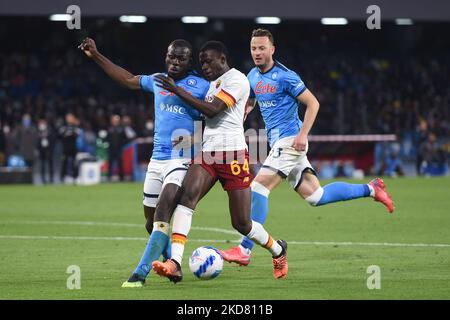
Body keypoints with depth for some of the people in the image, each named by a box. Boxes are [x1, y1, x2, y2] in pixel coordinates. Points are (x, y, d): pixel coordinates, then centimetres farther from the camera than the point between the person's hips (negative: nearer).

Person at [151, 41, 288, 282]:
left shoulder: (236, 80, -7)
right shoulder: (213, 83, 21)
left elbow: (212, 109, -17)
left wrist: (177, 90, -13)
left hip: (233, 154, -7)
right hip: (207, 153, 7)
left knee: (241, 224, -1)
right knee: (187, 195, -22)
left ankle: (278, 251, 31)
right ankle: (175, 264, -34)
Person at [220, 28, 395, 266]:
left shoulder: (284, 77, -12)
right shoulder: (252, 77, 12)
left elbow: (312, 103, -10)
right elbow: (248, 104, 28)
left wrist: (303, 135, -19)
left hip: (290, 141, -9)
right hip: (278, 143, 9)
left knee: (259, 187, -17)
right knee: (315, 197, 9)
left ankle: (244, 250, -16)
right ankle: (370, 189, 23)